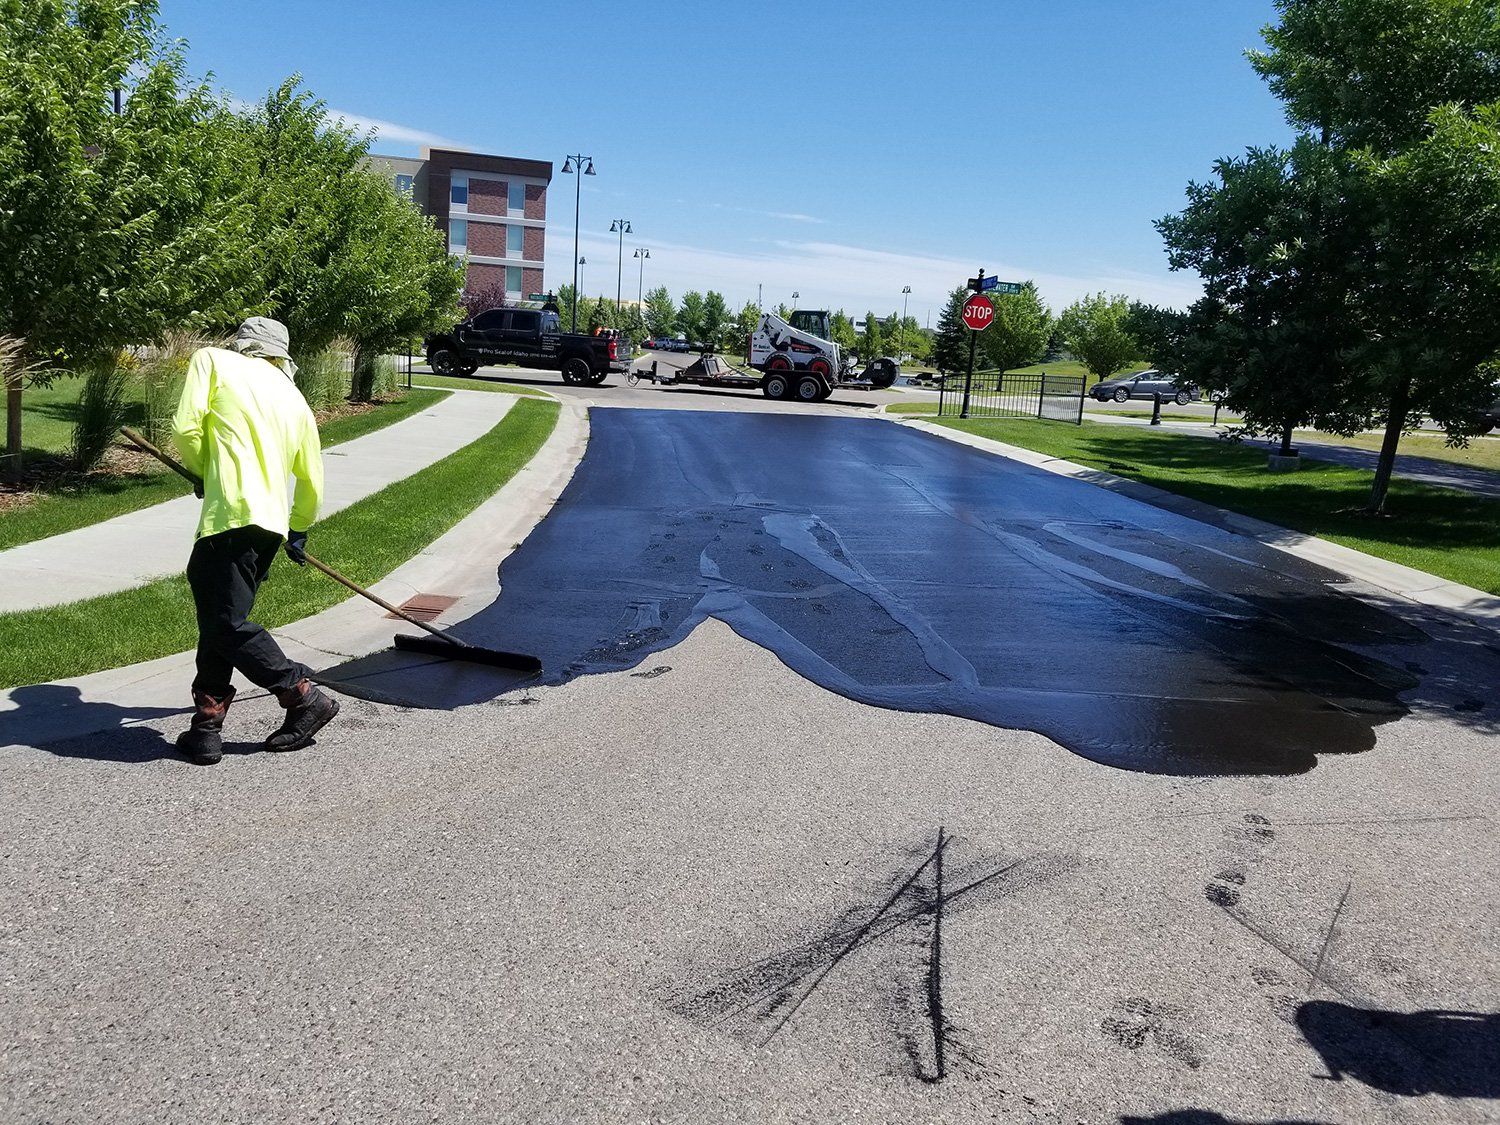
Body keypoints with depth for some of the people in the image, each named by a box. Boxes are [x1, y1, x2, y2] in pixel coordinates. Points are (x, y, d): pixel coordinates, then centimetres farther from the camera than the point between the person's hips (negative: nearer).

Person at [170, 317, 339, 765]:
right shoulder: (294, 398, 22)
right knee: (219, 617, 14)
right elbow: (311, 481, 25)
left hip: (233, 514, -7)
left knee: (228, 625, -4)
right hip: (272, 522, 7)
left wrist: (205, 471, 16)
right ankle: (207, 728, 14)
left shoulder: (212, 360, 9)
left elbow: (185, 428, -5)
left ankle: (306, 698, -2)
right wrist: (298, 532, 41)